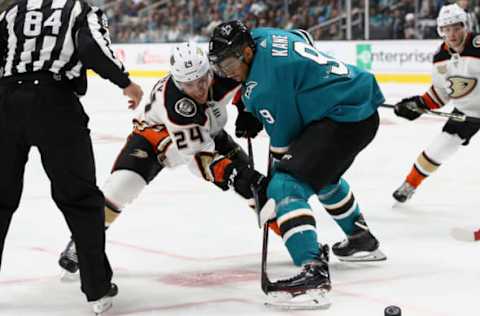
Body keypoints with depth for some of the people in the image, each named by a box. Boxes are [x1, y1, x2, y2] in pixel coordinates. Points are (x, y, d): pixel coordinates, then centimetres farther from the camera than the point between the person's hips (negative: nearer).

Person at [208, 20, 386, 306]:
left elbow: (284, 138, -12)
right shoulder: (261, 36, 8)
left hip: (344, 119, -11)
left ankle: (314, 269, -33)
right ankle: (362, 239, 52)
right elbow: (304, 38, 29)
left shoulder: (264, 86, -19)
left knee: (286, 186, -19)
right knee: (323, 174, 35)